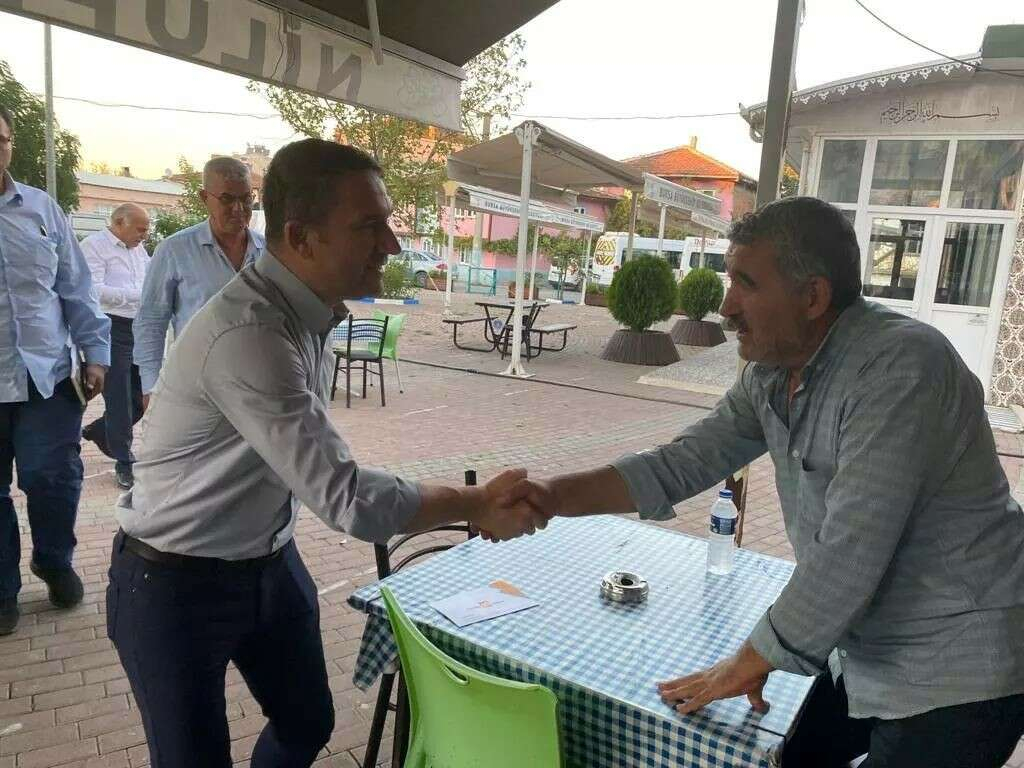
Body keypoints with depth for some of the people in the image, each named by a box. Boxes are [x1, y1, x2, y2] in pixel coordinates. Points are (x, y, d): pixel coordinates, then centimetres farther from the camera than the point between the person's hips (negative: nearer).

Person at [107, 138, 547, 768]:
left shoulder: (308, 307, -4)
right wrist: (478, 505, -21)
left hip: (270, 561, 8)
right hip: (177, 586, -7)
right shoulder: (247, 335, -33)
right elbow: (350, 501, -34)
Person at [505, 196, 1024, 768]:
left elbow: (849, 553, -30)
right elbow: (683, 464, -2)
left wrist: (749, 663, -17)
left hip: (958, 671, -6)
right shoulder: (772, 373, -3)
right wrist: (554, 497, -14)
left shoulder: (898, 367, -29)